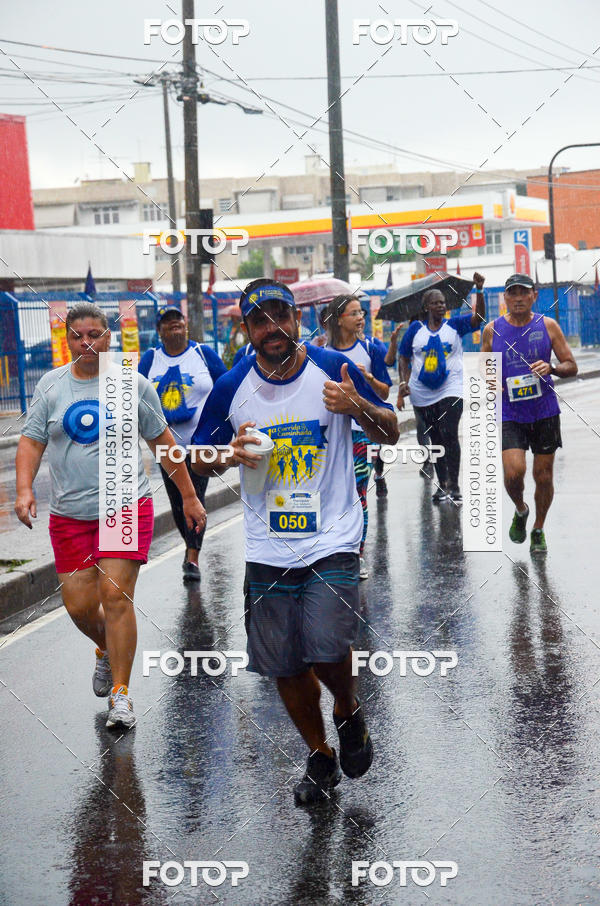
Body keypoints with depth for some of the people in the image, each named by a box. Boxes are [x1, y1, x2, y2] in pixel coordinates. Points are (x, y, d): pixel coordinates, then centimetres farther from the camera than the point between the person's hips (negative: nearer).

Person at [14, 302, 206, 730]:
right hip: (69, 514, 3)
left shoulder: (133, 384, 1)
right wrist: (24, 489, -11)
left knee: (116, 596, -12)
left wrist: (189, 496, 9)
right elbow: (31, 441, 6)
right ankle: (107, 650, 36)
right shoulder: (51, 385, 5)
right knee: (78, 604, 2)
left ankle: (121, 693, -1)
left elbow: (163, 441, 8)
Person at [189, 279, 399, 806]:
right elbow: (198, 459, 12)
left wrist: (359, 407, -16)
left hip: (332, 541, -2)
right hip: (268, 550, 3)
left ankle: (349, 713, 18)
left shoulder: (334, 369, -3)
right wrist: (230, 456, -11)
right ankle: (320, 757, 31)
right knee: (284, 666, 7)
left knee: (327, 649, -17)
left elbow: (391, 434, 5)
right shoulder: (232, 387, 1)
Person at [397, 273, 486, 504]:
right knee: (435, 439, 11)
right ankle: (442, 484, 21)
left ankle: (454, 486, -10)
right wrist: (404, 382, -4)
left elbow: (479, 317, -13)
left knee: (450, 436, -15)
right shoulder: (415, 329, 5)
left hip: (450, 391, -2)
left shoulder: (455, 325, 2)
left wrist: (479, 290, -26)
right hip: (422, 394, 2)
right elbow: (404, 358, 10)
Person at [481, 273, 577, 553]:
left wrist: (551, 368, -18)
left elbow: (571, 366, 3)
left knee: (543, 475, 5)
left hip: (545, 411, 1)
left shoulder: (548, 326, 0)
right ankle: (520, 510, 17)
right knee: (513, 472, -16)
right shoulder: (493, 330, 2)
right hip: (509, 413, -1)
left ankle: (538, 530, 27)